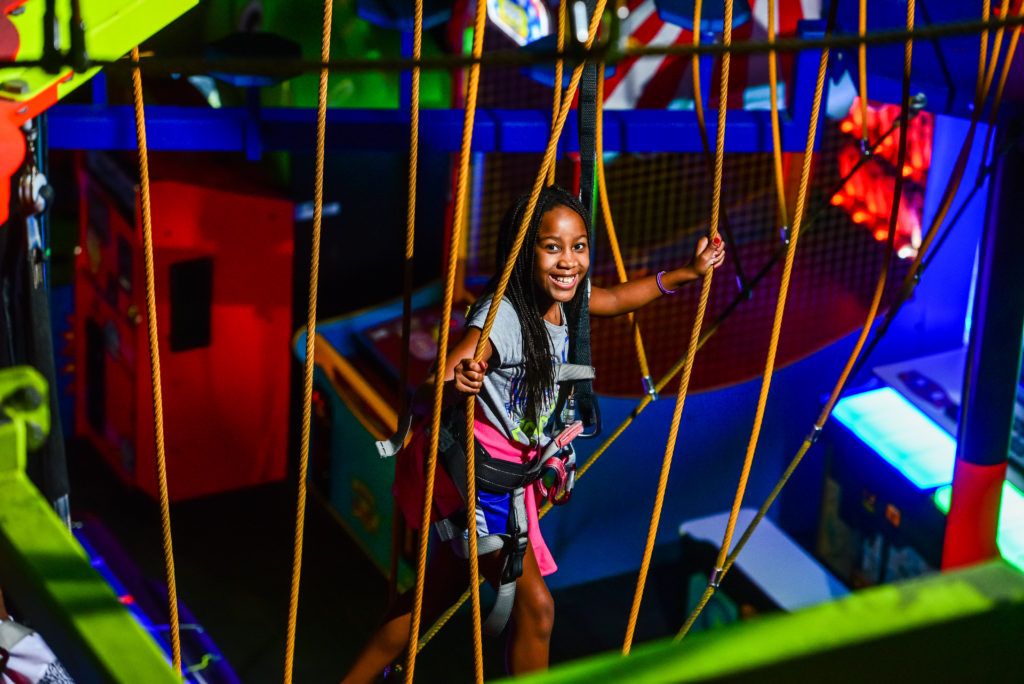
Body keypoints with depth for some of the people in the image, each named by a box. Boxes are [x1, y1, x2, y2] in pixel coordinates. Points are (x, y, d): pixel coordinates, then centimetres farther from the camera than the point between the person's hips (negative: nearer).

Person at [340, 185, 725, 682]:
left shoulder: (562, 300, -1)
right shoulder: (501, 315, -27)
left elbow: (616, 298, 24)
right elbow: (425, 398, -34)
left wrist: (689, 272, 21)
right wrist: (454, 385, -56)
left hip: (508, 469, 9)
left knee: (438, 593, 18)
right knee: (534, 604, -9)